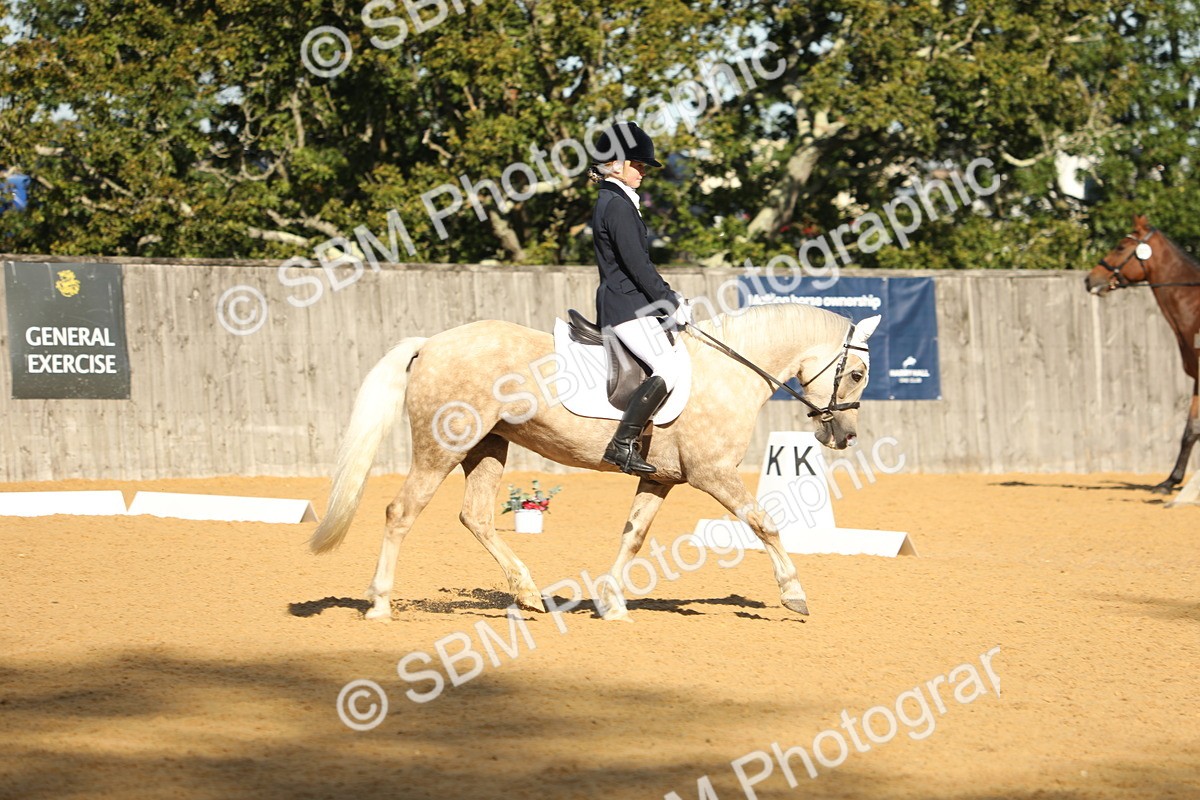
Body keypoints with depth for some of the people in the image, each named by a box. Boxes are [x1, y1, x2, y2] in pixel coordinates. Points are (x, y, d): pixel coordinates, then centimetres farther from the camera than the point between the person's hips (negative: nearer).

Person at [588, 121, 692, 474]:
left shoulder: (614, 202, 19)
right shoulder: (617, 205, -13)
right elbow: (637, 265, -17)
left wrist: (671, 298, 15)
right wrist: (671, 304, -11)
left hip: (619, 305, 11)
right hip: (626, 307, -11)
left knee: (671, 362, 11)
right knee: (668, 367, -20)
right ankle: (622, 444, -23)